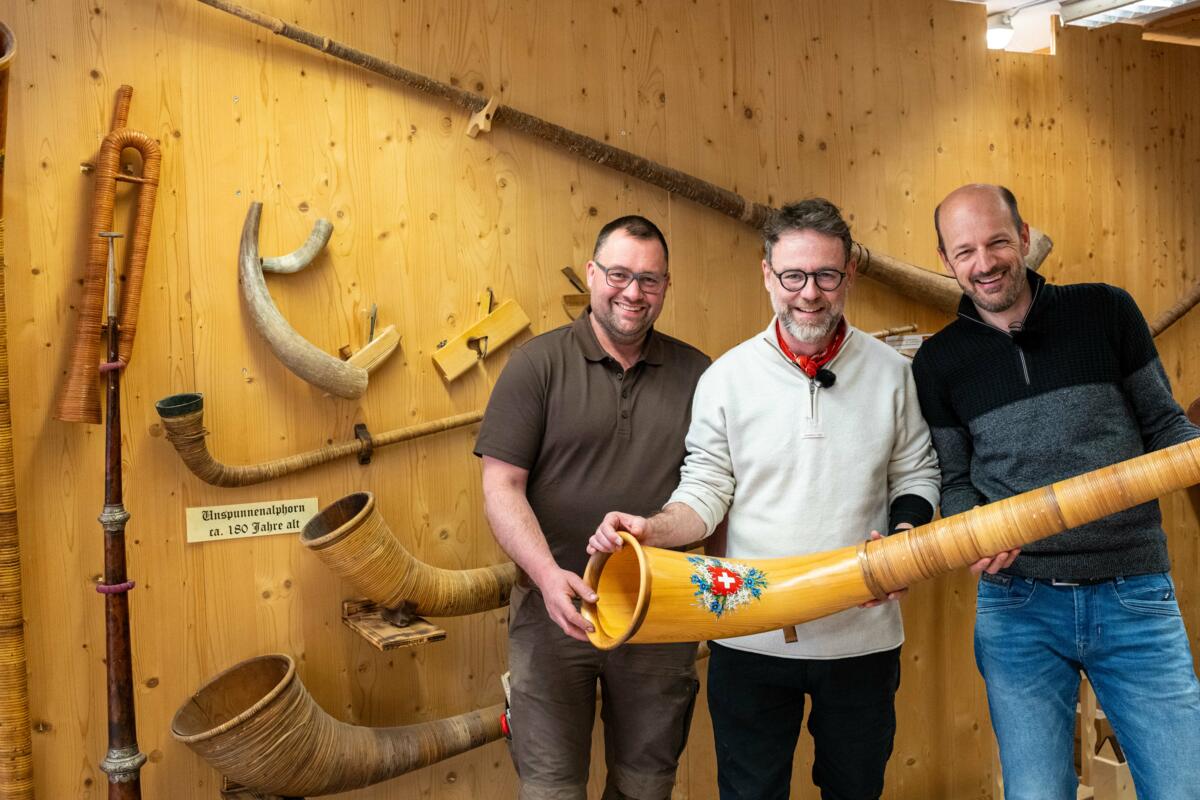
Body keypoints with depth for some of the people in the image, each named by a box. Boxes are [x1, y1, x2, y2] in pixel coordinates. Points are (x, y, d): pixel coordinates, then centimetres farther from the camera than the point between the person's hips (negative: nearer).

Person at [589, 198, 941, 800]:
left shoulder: (889, 371, -1)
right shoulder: (727, 378, -5)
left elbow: (915, 475, 8)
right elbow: (705, 494, -4)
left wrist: (905, 538, -11)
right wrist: (651, 530, -23)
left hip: (862, 636, 2)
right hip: (751, 641, -1)